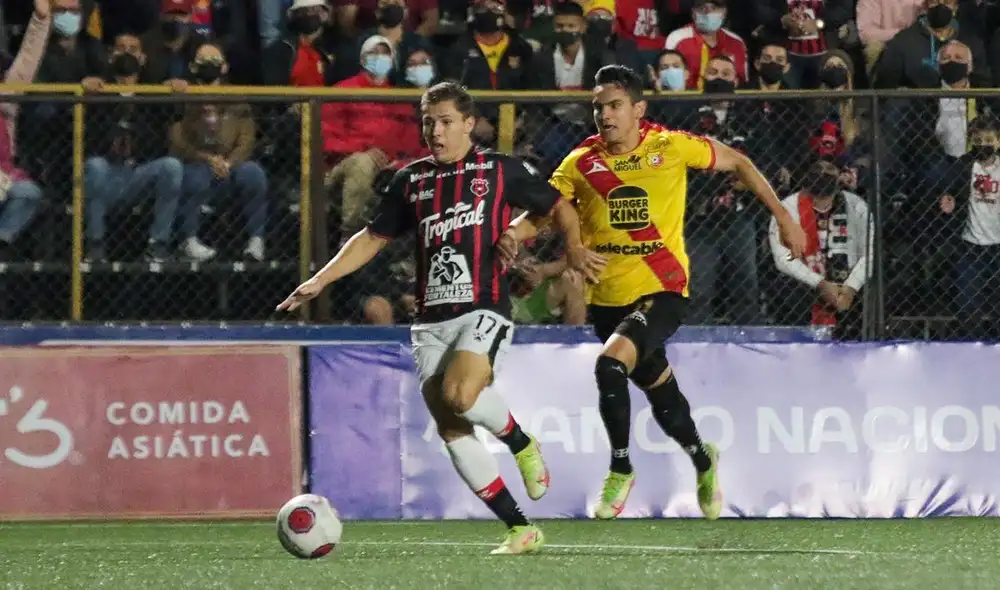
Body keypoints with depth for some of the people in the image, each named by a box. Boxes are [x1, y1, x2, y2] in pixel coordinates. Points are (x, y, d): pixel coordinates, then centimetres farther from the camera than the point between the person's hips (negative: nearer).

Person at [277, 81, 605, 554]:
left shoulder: (499, 171, 4)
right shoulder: (411, 181, 14)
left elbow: (558, 207, 13)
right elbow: (373, 238, 19)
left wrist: (574, 247, -6)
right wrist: (320, 281, 11)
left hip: (484, 309, -5)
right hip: (431, 320, 5)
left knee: (460, 395, -29)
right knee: (450, 429, -4)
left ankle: (522, 444, 3)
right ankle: (520, 529, 2)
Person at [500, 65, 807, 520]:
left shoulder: (670, 147, -7)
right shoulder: (582, 162, 0)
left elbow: (737, 163, 6)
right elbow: (542, 211, -3)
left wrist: (782, 216, 7)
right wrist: (514, 234, -26)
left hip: (661, 291, -4)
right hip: (607, 297, 4)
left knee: (611, 364, -28)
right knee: (660, 392, 17)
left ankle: (621, 469, -9)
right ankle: (703, 460, 47)